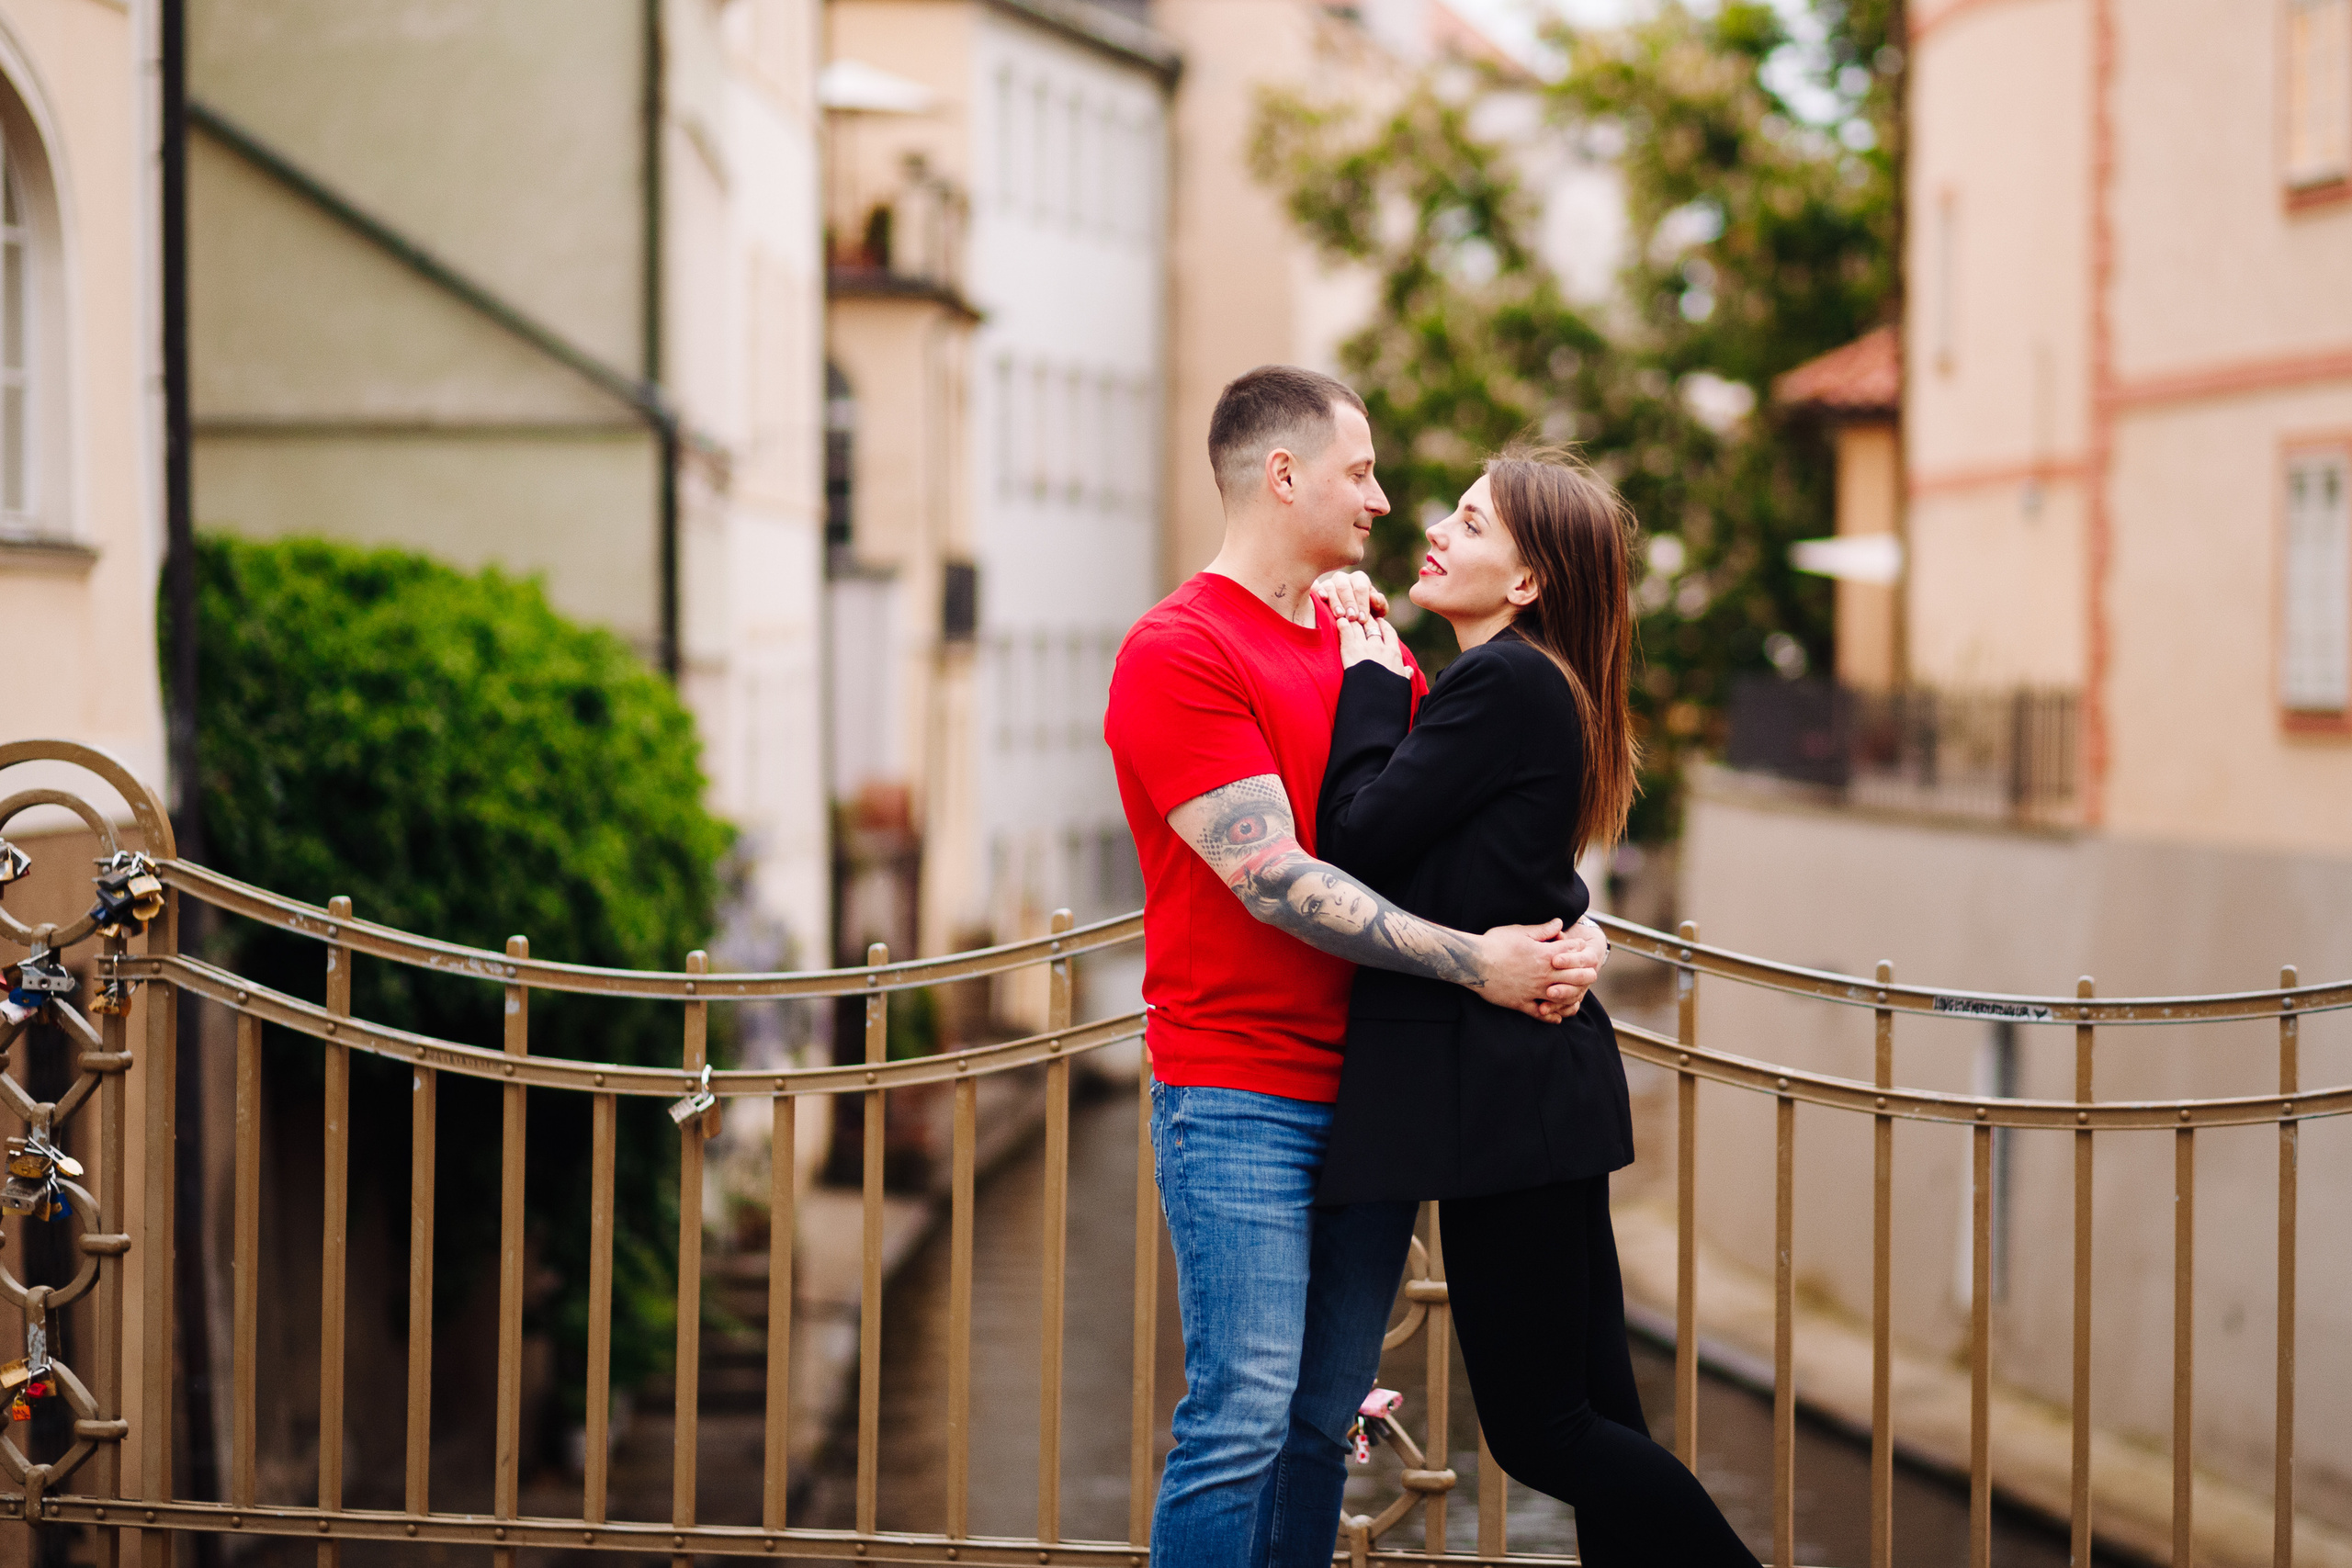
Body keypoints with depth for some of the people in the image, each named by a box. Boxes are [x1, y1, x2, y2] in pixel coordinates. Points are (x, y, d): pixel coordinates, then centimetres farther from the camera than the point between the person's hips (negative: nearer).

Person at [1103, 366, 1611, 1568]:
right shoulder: (1176, 654, -9)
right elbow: (1276, 884, -16)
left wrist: (1573, 930, -6)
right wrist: (1474, 962, -17)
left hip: (1373, 1094, 7)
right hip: (1238, 1096, -7)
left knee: (1324, 1419, 8)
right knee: (1242, 1415, -12)